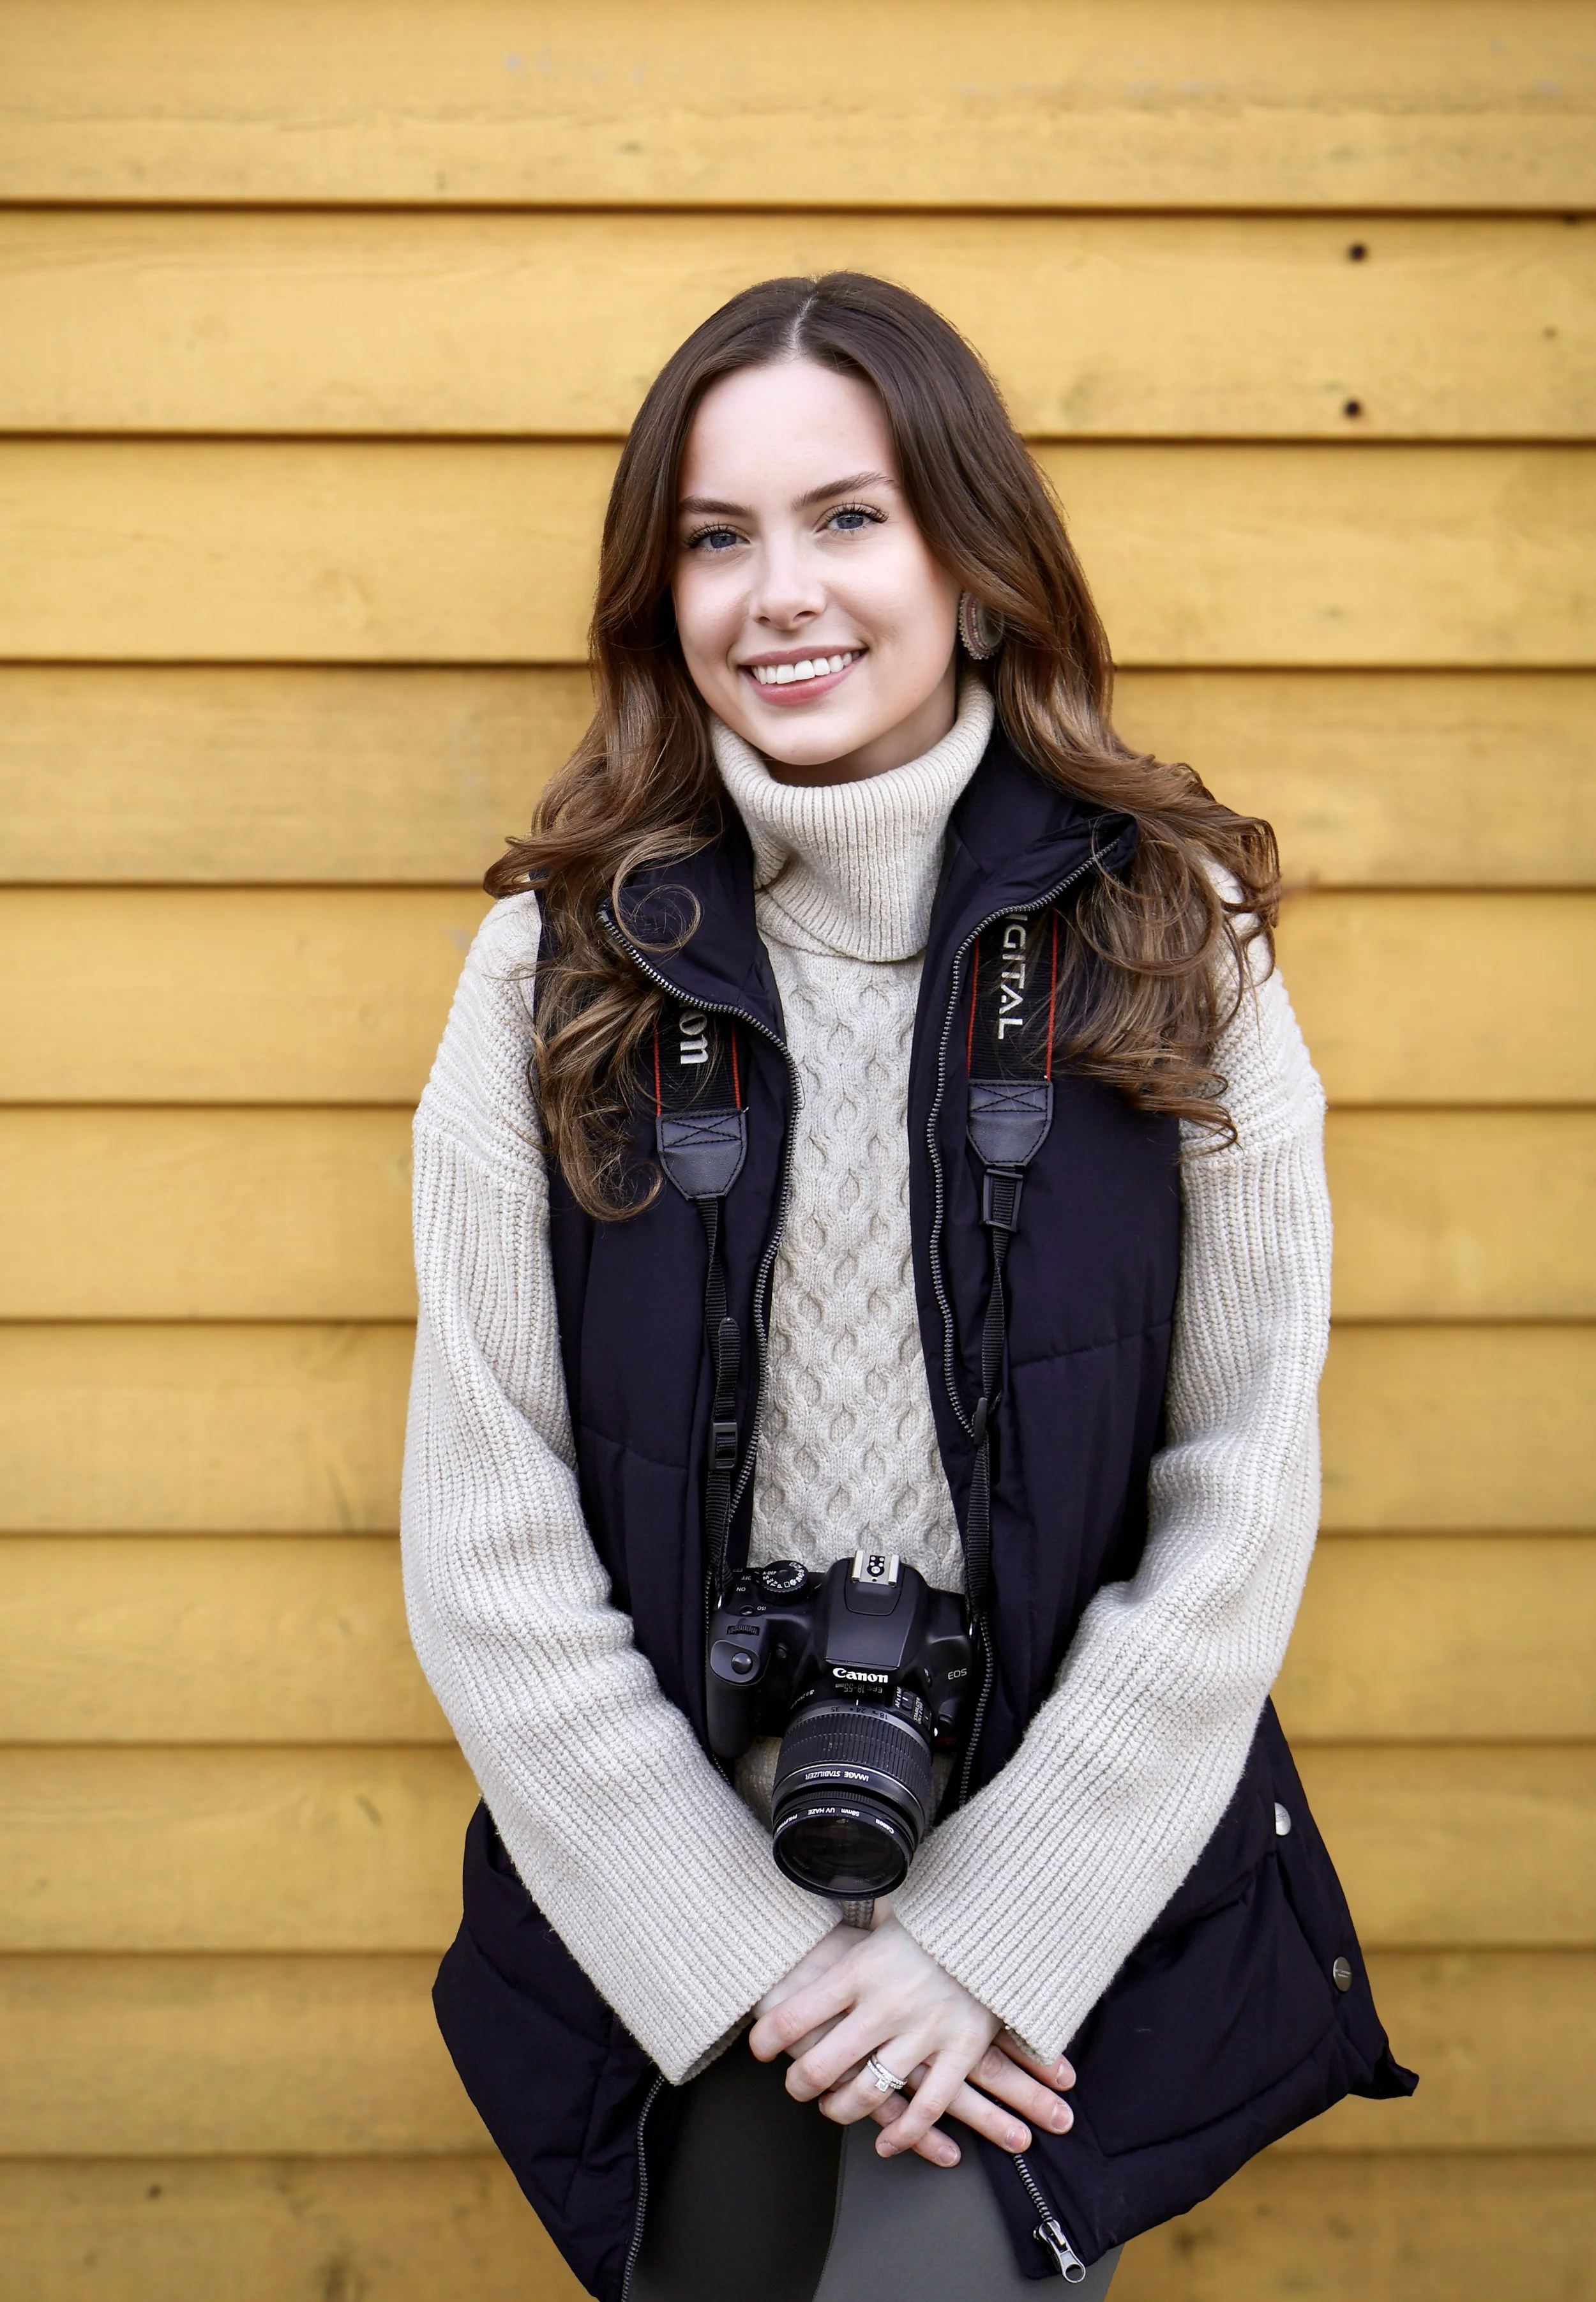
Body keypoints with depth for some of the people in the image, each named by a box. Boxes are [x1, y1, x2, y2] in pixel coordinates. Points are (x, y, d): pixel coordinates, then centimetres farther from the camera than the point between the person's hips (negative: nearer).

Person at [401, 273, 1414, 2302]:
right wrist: (757, 1948, -10)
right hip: (670, 1917, 1)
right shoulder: (556, 973, -4)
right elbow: (490, 1547, -6)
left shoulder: (1170, 942, -5)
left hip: (1072, 1908, -1)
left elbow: (1240, 1503, -6)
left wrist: (983, 1935, -10)